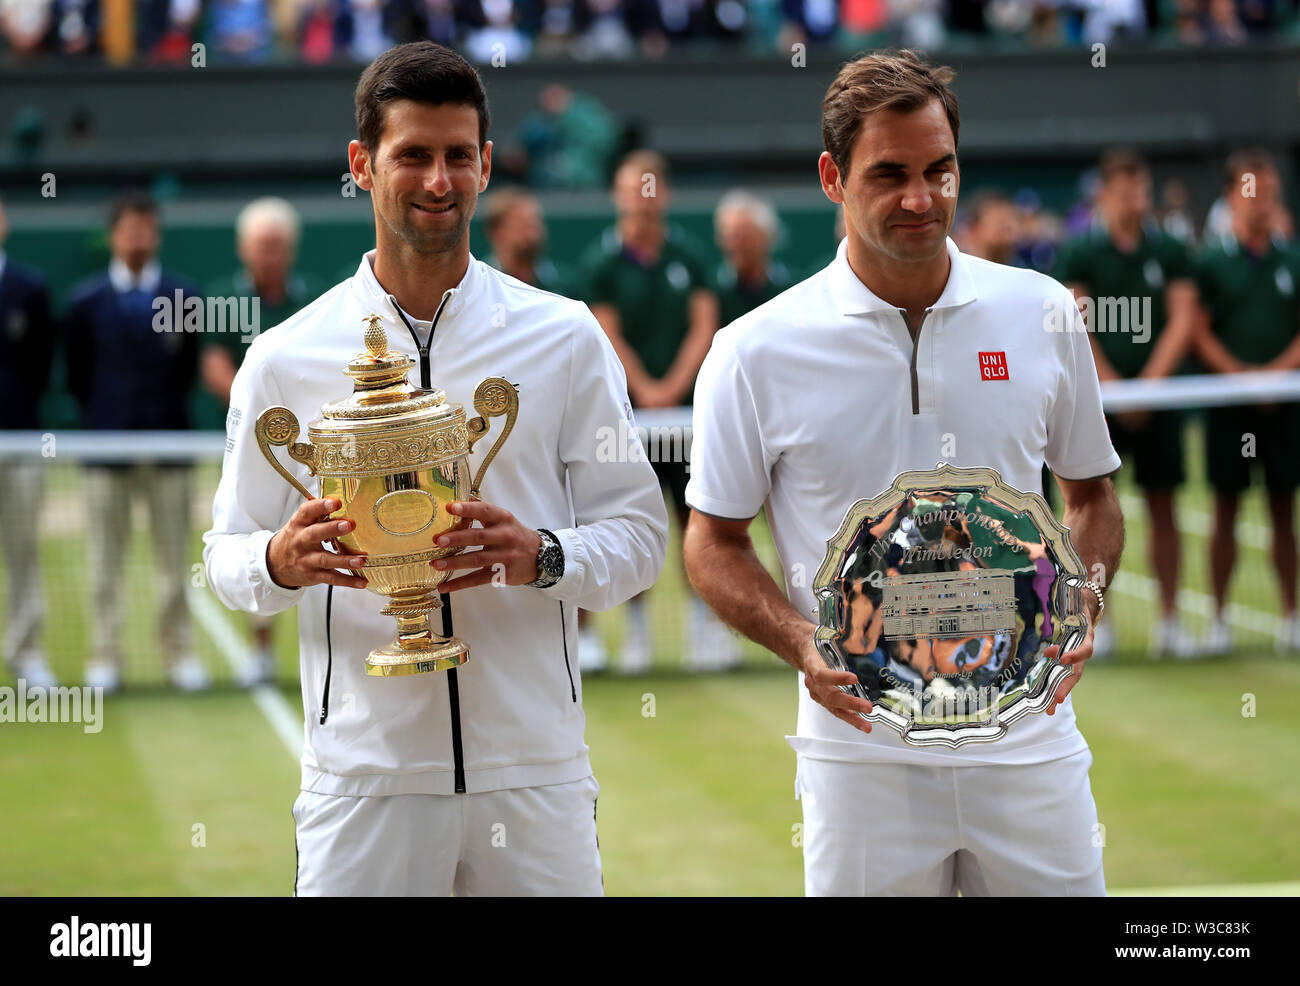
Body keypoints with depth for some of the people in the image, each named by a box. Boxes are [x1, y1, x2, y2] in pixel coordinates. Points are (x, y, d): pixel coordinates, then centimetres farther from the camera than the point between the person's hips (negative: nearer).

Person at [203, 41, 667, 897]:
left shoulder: (565, 338, 6)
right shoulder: (286, 360, 5)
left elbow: (639, 530, 6)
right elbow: (227, 558, 9)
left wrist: (542, 556, -14)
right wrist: (282, 562, -14)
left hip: (534, 770, 1)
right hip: (362, 777, -1)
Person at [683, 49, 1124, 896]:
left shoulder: (1042, 313, 4)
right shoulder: (756, 352, -2)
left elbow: (1092, 492, 16)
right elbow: (714, 542, 5)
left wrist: (1078, 611, -3)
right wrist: (804, 646, -13)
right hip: (862, 751, -2)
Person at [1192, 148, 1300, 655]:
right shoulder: (1210, 260, 1)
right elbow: (1200, 333, -3)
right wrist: (1240, 375, -15)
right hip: (1228, 403, -2)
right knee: (1226, 508, 1)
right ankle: (1219, 617, 5)